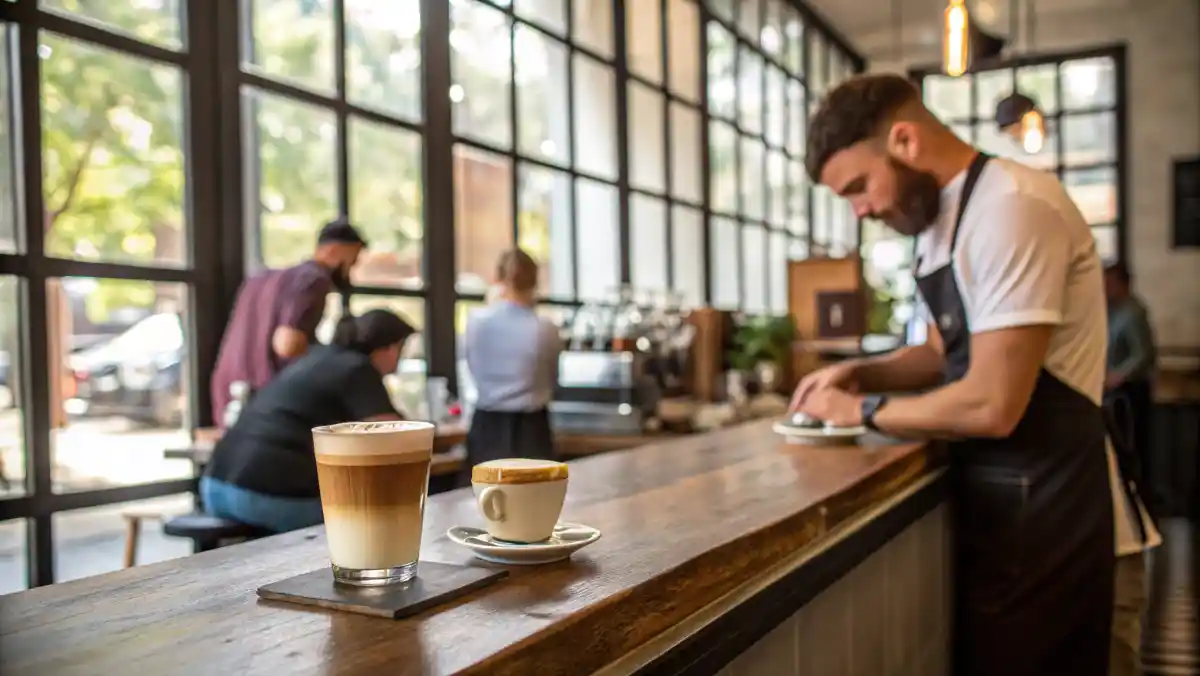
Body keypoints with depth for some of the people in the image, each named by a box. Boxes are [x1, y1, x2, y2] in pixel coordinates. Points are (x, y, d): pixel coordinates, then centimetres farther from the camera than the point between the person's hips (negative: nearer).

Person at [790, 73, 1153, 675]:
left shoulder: (1008, 206, -22)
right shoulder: (941, 217, 9)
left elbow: (992, 407, -27)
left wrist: (864, 411, -13)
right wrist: (861, 373, 3)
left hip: (1039, 502, -9)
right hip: (997, 490, 9)